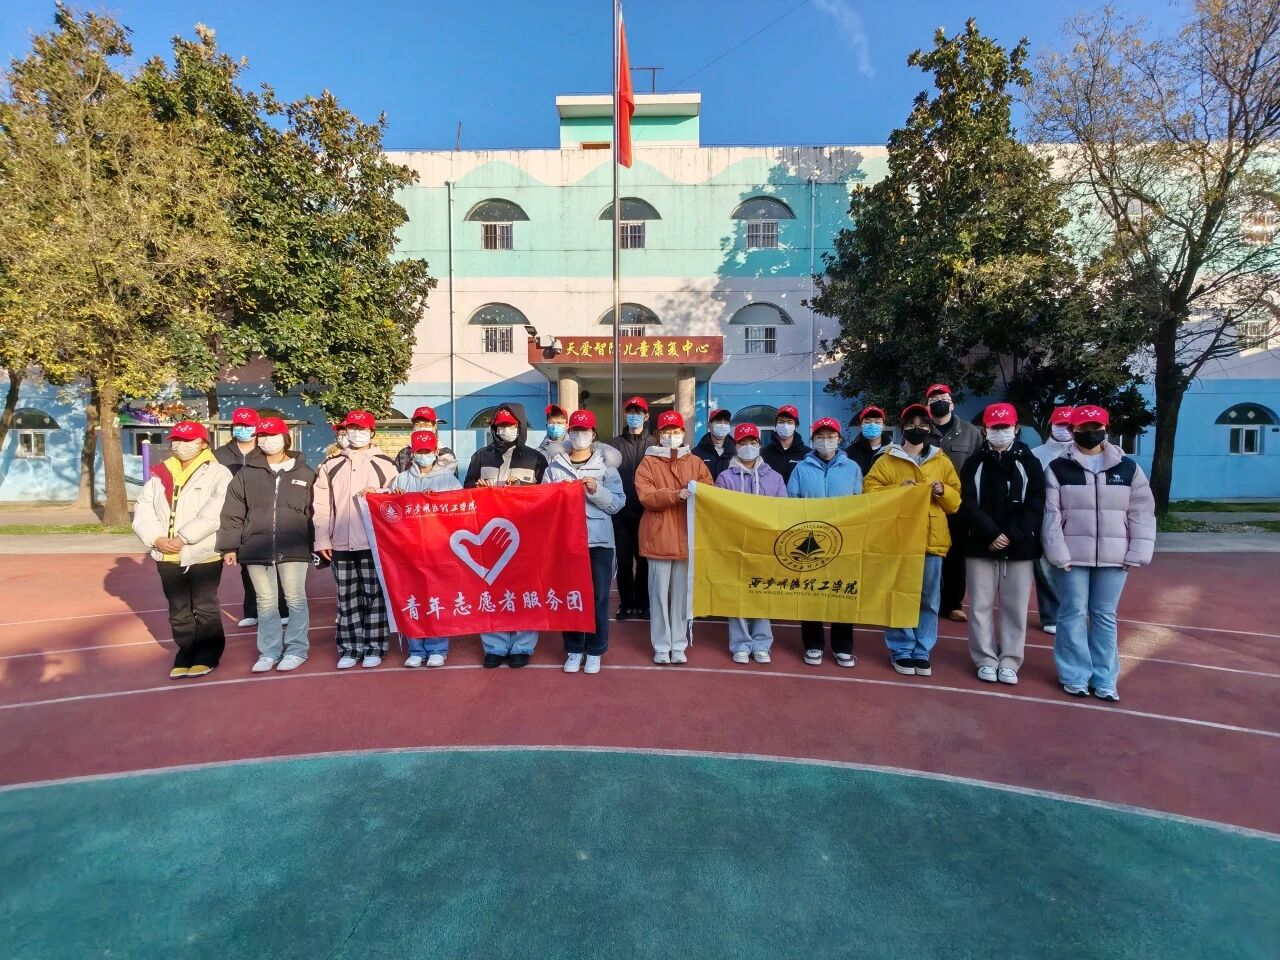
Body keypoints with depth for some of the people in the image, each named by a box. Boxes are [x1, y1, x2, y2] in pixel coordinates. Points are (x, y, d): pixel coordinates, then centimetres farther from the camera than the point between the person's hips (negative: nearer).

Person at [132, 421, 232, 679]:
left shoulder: (217, 473, -7)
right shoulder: (161, 474, 11)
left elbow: (215, 512, -19)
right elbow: (143, 509, 7)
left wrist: (183, 538, -21)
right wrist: (156, 538, -9)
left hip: (203, 555, -5)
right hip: (167, 556, 6)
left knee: (205, 609, 6)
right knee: (178, 610, 15)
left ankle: (207, 656, 20)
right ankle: (186, 655, 28)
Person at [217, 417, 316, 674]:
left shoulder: (304, 474, 4)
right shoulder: (246, 474, 6)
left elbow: (314, 513, 4)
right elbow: (232, 514, 6)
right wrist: (229, 547, 1)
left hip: (293, 549, -1)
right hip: (257, 549, 2)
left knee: (295, 601, 5)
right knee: (266, 603, 11)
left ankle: (296, 649, 17)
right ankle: (269, 651, 22)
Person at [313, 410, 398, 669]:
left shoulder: (385, 465, 4)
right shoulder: (330, 466, 11)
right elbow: (321, 506, 8)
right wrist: (322, 539, 1)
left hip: (374, 542, -2)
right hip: (341, 544, 3)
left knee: (374, 596, 2)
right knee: (347, 598, 9)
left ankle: (374, 647, 11)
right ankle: (349, 647, 18)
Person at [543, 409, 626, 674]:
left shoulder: (606, 465, 5)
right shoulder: (554, 466, 8)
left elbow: (617, 503, -2)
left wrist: (596, 490, -15)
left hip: (598, 540, -1)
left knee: (598, 596, 4)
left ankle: (595, 651, 18)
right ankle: (573, 649, 22)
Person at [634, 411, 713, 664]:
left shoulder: (696, 462, 11)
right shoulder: (648, 463, 2)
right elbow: (646, 496, -11)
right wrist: (676, 494, -23)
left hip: (687, 537, 2)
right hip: (659, 537, -2)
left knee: (682, 593, 8)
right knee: (660, 593, 4)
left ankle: (679, 645, 19)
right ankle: (661, 646, 15)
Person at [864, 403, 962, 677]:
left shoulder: (942, 461, 11)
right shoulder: (887, 460, 3)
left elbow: (956, 501, 12)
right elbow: (871, 494, -3)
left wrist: (943, 491, -8)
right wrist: (897, 490, -17)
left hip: (932, 539, 3)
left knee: (929, 600, 8)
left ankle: (922, 652, 20)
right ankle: (901, 651, 14)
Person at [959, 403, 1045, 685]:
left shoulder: (1029, 462, 6)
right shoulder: (974, 463, 6)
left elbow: (1035, 505, -2)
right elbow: (969, 504, -2)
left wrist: (1011, 536, -14)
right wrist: (992, 534, -14)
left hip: (1020, 547, 0)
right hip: (981, 546, 0)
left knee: (1015, 606, 5)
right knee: (981, 605, 4)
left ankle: (1010, 661, 16)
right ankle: (986, 660, 14)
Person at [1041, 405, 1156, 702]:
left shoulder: (1128, 468, 6)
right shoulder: (1058, 468, 0)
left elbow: (1142, 513, 5)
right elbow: (1051, 515, -4)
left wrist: (1137, 553, -2)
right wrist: (1059, 553, -10)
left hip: (1114, 557, 2)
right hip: (1073, 556, -2)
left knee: (1105, 617, 10)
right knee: (1073, 614, 4)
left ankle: (1104, 678, 19)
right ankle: (1075, 676, 15)